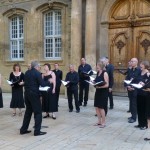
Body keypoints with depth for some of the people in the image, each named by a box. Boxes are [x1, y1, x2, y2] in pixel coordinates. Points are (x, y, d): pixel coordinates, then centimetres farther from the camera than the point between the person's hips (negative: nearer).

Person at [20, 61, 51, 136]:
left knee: (28, 111, 17)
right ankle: (37, 131, 3)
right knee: (38, 112, 1)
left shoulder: (27, 72, 10)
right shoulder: (37, 73, -11)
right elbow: (42, 84, -14)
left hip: (27, 94, 7)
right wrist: (49, 82, 2)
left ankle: (23, 129, 21)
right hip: (34, 94, -7)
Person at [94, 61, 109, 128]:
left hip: (103, 92, -8)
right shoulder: (98, 73, 10)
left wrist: (99, 86, -26)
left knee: (101, 108, -1)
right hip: (98, 91, 8)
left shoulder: (105, 73, -13)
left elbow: (107, 85, -17)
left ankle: (103, 122, 13)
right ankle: (99, 121, 24)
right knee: (97, 107, 10)